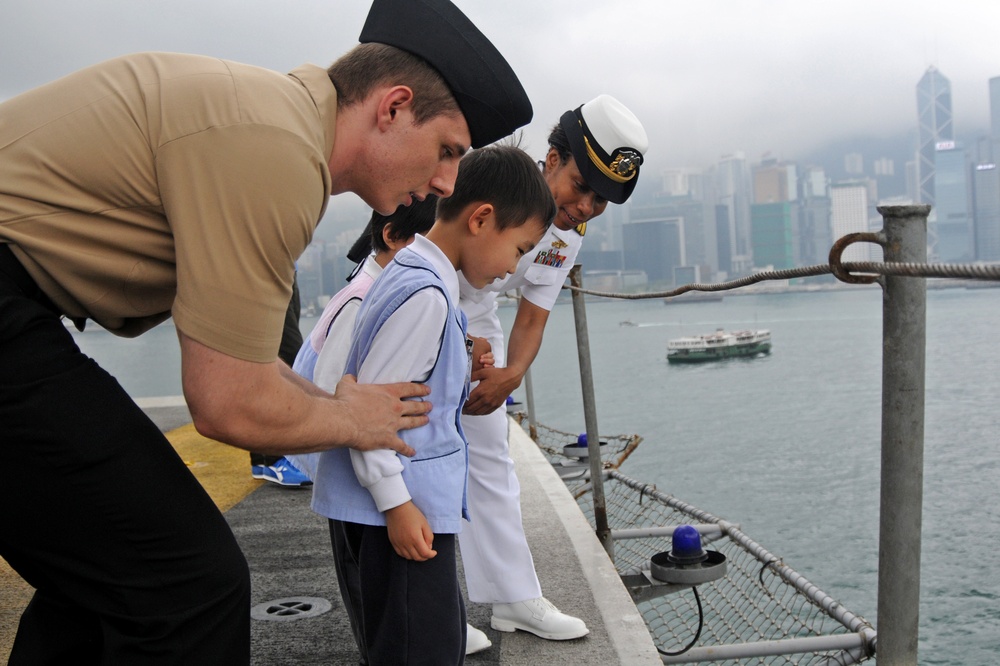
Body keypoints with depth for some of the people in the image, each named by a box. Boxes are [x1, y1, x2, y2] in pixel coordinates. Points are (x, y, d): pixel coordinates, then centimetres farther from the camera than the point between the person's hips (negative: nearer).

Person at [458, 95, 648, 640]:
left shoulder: (568, 235, -5)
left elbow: (532, 316, -2)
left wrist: (513, 372, -23)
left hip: (475, 324, 7)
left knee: (491, 461, 11)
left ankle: (515, 598, 21)